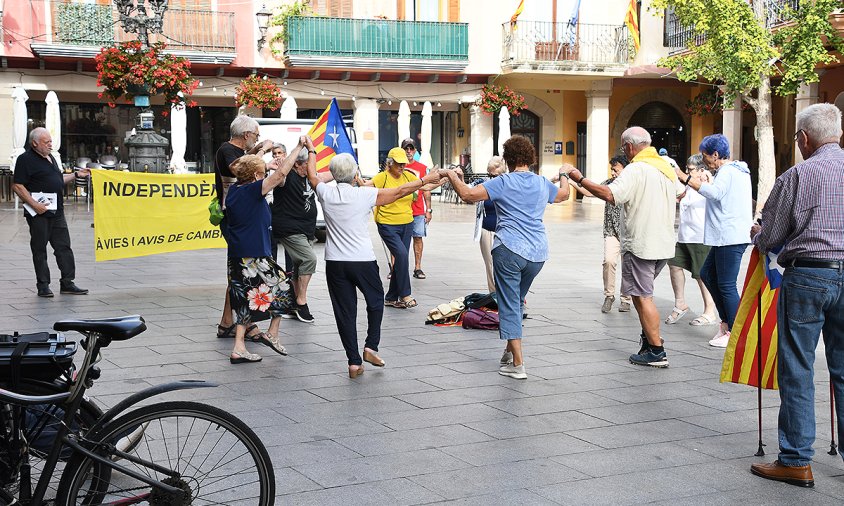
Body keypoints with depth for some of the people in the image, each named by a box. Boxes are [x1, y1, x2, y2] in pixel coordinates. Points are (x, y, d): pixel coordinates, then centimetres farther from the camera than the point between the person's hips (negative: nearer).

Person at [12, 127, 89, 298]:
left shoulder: (50, 158, 17)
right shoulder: (26, 159, -9)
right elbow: (17, 186, -14)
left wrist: (76, 175, 20)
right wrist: (34, 204, -21)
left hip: (56, 211, 8)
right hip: (39, 213, -8)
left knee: (64, 247, 6)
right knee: (39, 249, 1)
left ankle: (67, 283, 10)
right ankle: (43, 285, 8)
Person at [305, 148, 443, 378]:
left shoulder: (326, 193, -1)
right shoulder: (365, 195, -8)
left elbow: (312, 175, 20)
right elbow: (400, 191, 0)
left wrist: (311, 150, 36)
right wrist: (426, 180, 12)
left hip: (335, 263, 2)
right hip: (363, 261, -2)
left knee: (345, 311, 5)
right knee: (375, 300, 21)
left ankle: (354, 361, 5)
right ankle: (371, 346, 11)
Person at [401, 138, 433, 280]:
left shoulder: (422, 168, 7)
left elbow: (426, 190, 9)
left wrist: (428, 210, 3)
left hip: (418, 211, 1)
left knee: (418, 238, 2)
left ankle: (417, 268, 8)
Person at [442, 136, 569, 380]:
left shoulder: (503, 182, -5)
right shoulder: (542, 183, 11)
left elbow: (468, 194, -14)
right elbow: (563, 194, 33)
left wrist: (452, 175, 3)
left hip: (509, 250, -5)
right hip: (538, 252, 6)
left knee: (509, 305, -1)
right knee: (517, 301, 22)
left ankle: (518, 364, -5)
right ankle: (510, 350, 30)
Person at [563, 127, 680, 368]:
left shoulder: (635, 170, -15)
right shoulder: (666, 167, 13)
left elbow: (610, 195, -27)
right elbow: (679, 193, 30)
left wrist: (580, 180, -20)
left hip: (640, 245, -9)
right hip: (664, 244, 9)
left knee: (642, 296, -3)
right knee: (642, 293, 21)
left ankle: (656, 352, -2)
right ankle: (649, 337, 22)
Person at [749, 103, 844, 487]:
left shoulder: (798, 175, -8)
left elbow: (769, 239, -3)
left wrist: (757, 234, 19)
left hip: (806, 276, -5)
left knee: (797, 372, 2)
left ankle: (796, 461, 6)